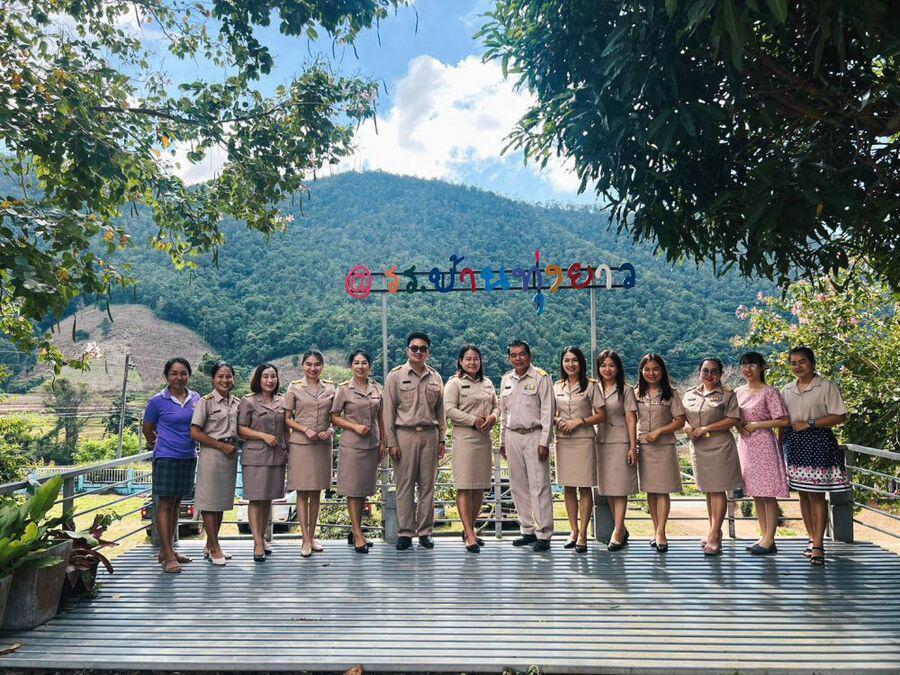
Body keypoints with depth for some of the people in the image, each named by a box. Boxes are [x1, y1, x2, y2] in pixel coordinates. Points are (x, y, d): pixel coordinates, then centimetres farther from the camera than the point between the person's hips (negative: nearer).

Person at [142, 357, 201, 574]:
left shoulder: (196, 398, 5)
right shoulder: (157, 401, -7)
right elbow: (147, 430, 4)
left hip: (189, 458, 5)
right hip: (166, 458, -5)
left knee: (176, 503, 13)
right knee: (165, 504, -2)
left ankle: (167, 550, 24)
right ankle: (168, 556, 0)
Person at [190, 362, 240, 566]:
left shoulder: (236, 403, 9)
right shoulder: (206, 401, -8)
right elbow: (195, 433, -12)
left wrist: (234, 445, 2)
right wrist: (222, 445, -12)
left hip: (230, 455, 6)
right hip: (212, 453, -6)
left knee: (222, 500, 12)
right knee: (209, 501, -1)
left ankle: (210, 546, 24)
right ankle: (215, 548, 8)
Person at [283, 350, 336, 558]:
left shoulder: (330, 388, 6)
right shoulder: (294, 388, -1)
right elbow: (287, 419, 1)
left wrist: (330, 429, -8)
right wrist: (306, 429, -13)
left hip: (323, 445, 3)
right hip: (300, 444, -3)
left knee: (317, 492, 9)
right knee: (302, 492, -1)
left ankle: (312, 536, 20)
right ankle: (305, 540, 4)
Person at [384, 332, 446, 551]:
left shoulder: (435, 377, 11)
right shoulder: (395, 376, 1)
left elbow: (440, 410, 14)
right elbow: (389, 411, -1)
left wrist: (441, 439, 10)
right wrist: (391, 442, -5)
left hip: (430, 435, 3)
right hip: (405, 434, -3)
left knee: (427, 485, 6)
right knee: (404, 485, 1)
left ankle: (425, 531, 15)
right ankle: (405, 533, 9)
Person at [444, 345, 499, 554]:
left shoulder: (487, 383, 18)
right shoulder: (454, 383, -2)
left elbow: (496, 406, 20)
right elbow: (449, 409, -10)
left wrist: (493, 417, -2)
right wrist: (474, 421, -14)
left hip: (484, 438, 7)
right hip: (464, 438, -7)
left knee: (480, 486, 9)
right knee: (464, 486, -7)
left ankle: (469, 528, 21)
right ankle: (469, 535, -5)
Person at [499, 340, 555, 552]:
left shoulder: (541, 377, -4)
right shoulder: (506, 380, 13)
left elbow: (547, 411, -8)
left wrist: (544, 442, -13)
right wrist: (502, 440, 17)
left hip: (534, 435, -6)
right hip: (513, 437, 6)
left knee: (539, 486, -6)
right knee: (518, 487, 9)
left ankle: (543, 534, 1)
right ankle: (528, 530, 20)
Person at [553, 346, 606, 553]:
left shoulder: (590, 385, 0)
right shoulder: (557, 387, 10)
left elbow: (601, 415, -2)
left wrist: (579, 421, -13)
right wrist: (556, 420, -4)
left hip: (584, 440, -4)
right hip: (563, 441, 4)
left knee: (584, 488, -1)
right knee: (568, 488, 7)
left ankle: (583, 534, 5)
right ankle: (573, 530, 18)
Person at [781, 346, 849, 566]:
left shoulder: (826, 387, -2)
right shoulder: (787, 390, 13)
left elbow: (840, 416, -8)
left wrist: (809, 423, -14)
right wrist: (780, 444, 11)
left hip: (817, 443, -5)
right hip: (793, 444, 5)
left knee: (816, 495, -6)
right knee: (803, 494, 9)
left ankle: (818, 545, 0)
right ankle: (812, 538, 19)